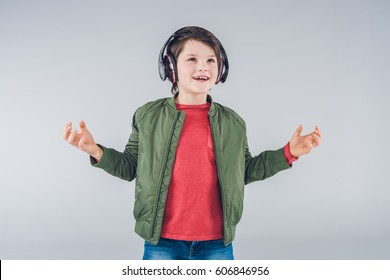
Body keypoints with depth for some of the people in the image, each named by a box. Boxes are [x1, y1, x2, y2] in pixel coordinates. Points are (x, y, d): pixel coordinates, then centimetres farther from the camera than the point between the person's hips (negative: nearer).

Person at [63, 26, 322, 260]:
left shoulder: (232, 122, 5)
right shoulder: (147, 116, 0)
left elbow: (244, 171, 13)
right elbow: (131, 166, 7)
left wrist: (288, 153, 6)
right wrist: (96, 151, -8)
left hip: (217, 244, 2)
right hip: (162, 243, -1)